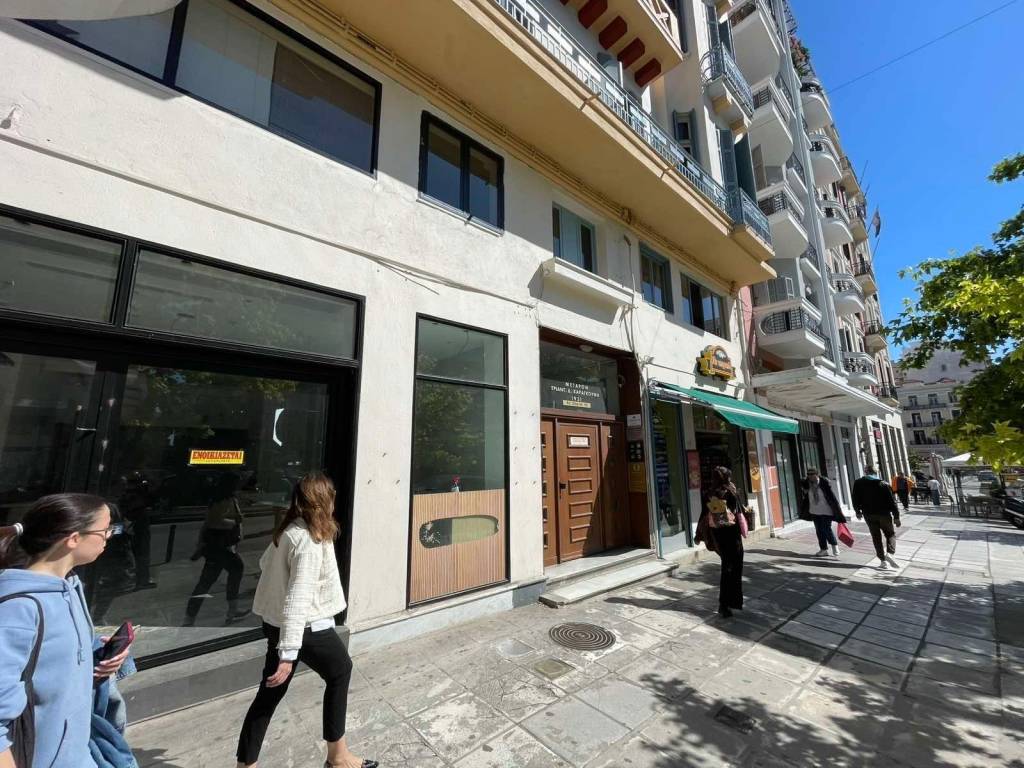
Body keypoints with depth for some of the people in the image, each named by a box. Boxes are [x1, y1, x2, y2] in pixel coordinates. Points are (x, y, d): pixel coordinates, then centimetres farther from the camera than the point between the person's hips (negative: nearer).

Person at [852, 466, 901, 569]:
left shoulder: (858, 483, -2)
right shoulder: (884, 484, -5)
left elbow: (856, 498, 1)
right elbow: (892, 501, -6)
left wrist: (858, 511, 15)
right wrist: (896, 517, 0)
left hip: (868, 514, 1)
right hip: (884, 514, -1)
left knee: (876, 537, 10)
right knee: (890, 534, 16)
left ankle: (883, 560, 7)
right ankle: (890, 552, -7)